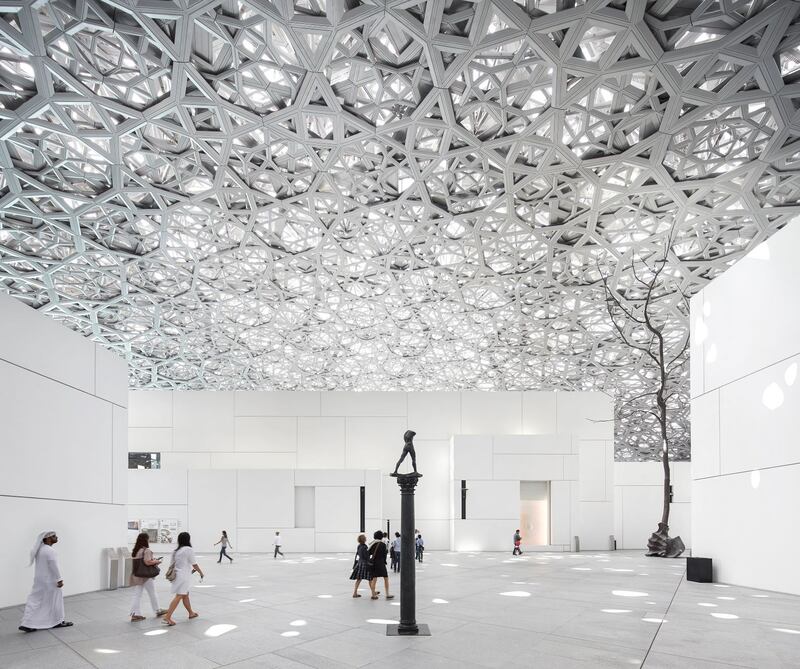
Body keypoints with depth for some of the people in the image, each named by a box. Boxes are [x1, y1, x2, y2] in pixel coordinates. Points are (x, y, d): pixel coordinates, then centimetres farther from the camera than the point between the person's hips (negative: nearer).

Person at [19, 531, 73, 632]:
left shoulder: (39, 549, 8)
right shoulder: (50, 551, -21)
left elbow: (41, 565, 15)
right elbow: (54, 567, -22)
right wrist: (59, 580, -17)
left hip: (39, 580, 9)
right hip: (50, 581, -8)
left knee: (34, 601, 9)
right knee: (55, 600, 6)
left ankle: (27, 624, 3)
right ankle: (58, 622, 17)